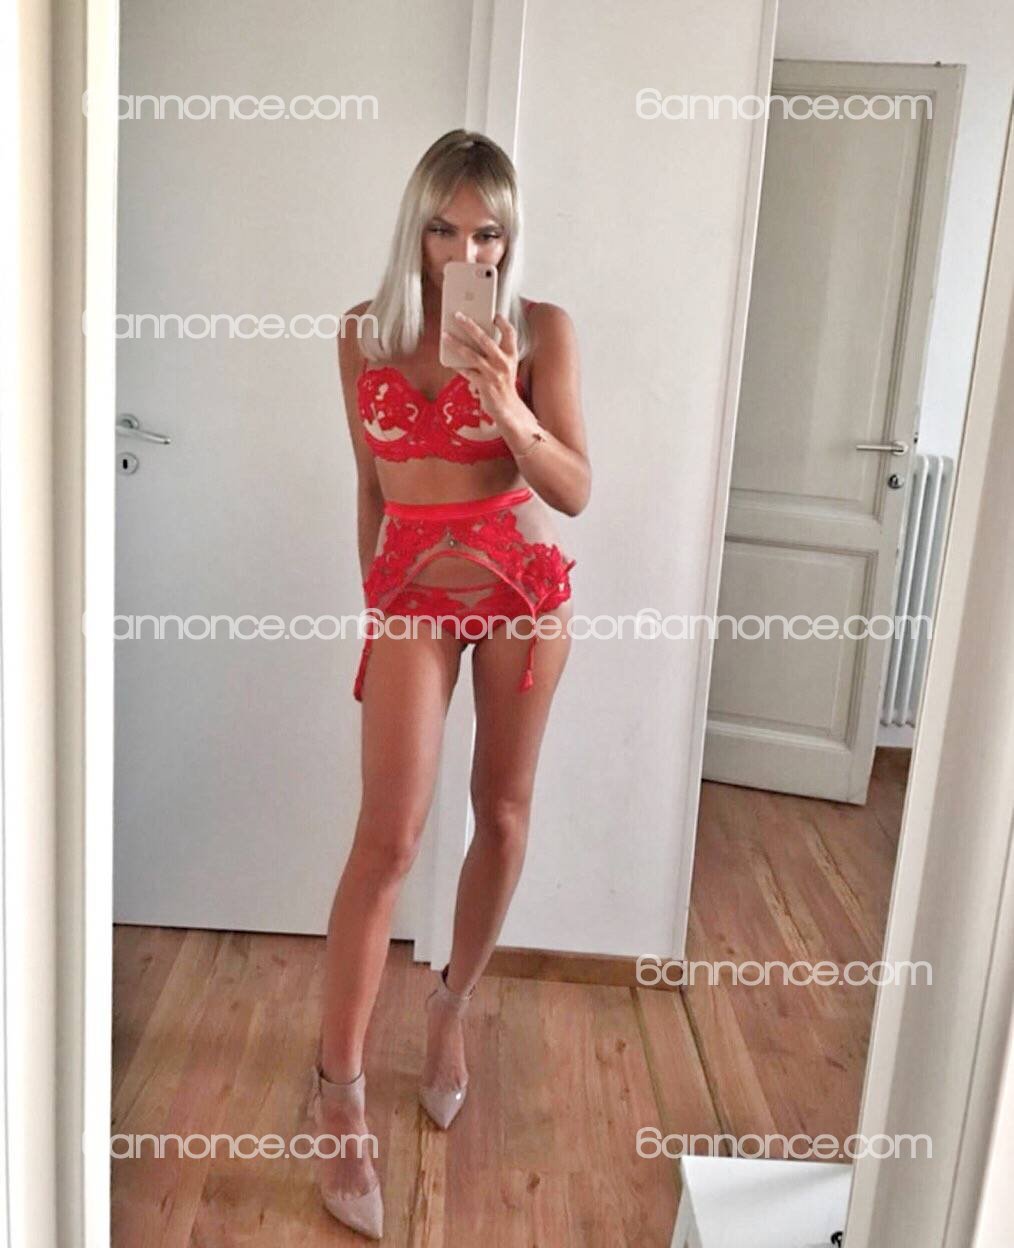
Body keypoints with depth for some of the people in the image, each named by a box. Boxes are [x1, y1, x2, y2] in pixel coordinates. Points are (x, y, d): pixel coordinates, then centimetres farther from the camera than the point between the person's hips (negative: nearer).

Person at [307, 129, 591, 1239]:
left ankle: (451, 1007, 35)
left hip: (525, 587, 1)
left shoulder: (540, 332, -4)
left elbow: (575, 492, -8)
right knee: (389, 837, -8)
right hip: (412, 593, 0)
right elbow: (371, 483, 10)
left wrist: (508, 408, -24)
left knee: (502, 814, 10)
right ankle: (339, 1093, 4)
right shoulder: (363, 334, 1)